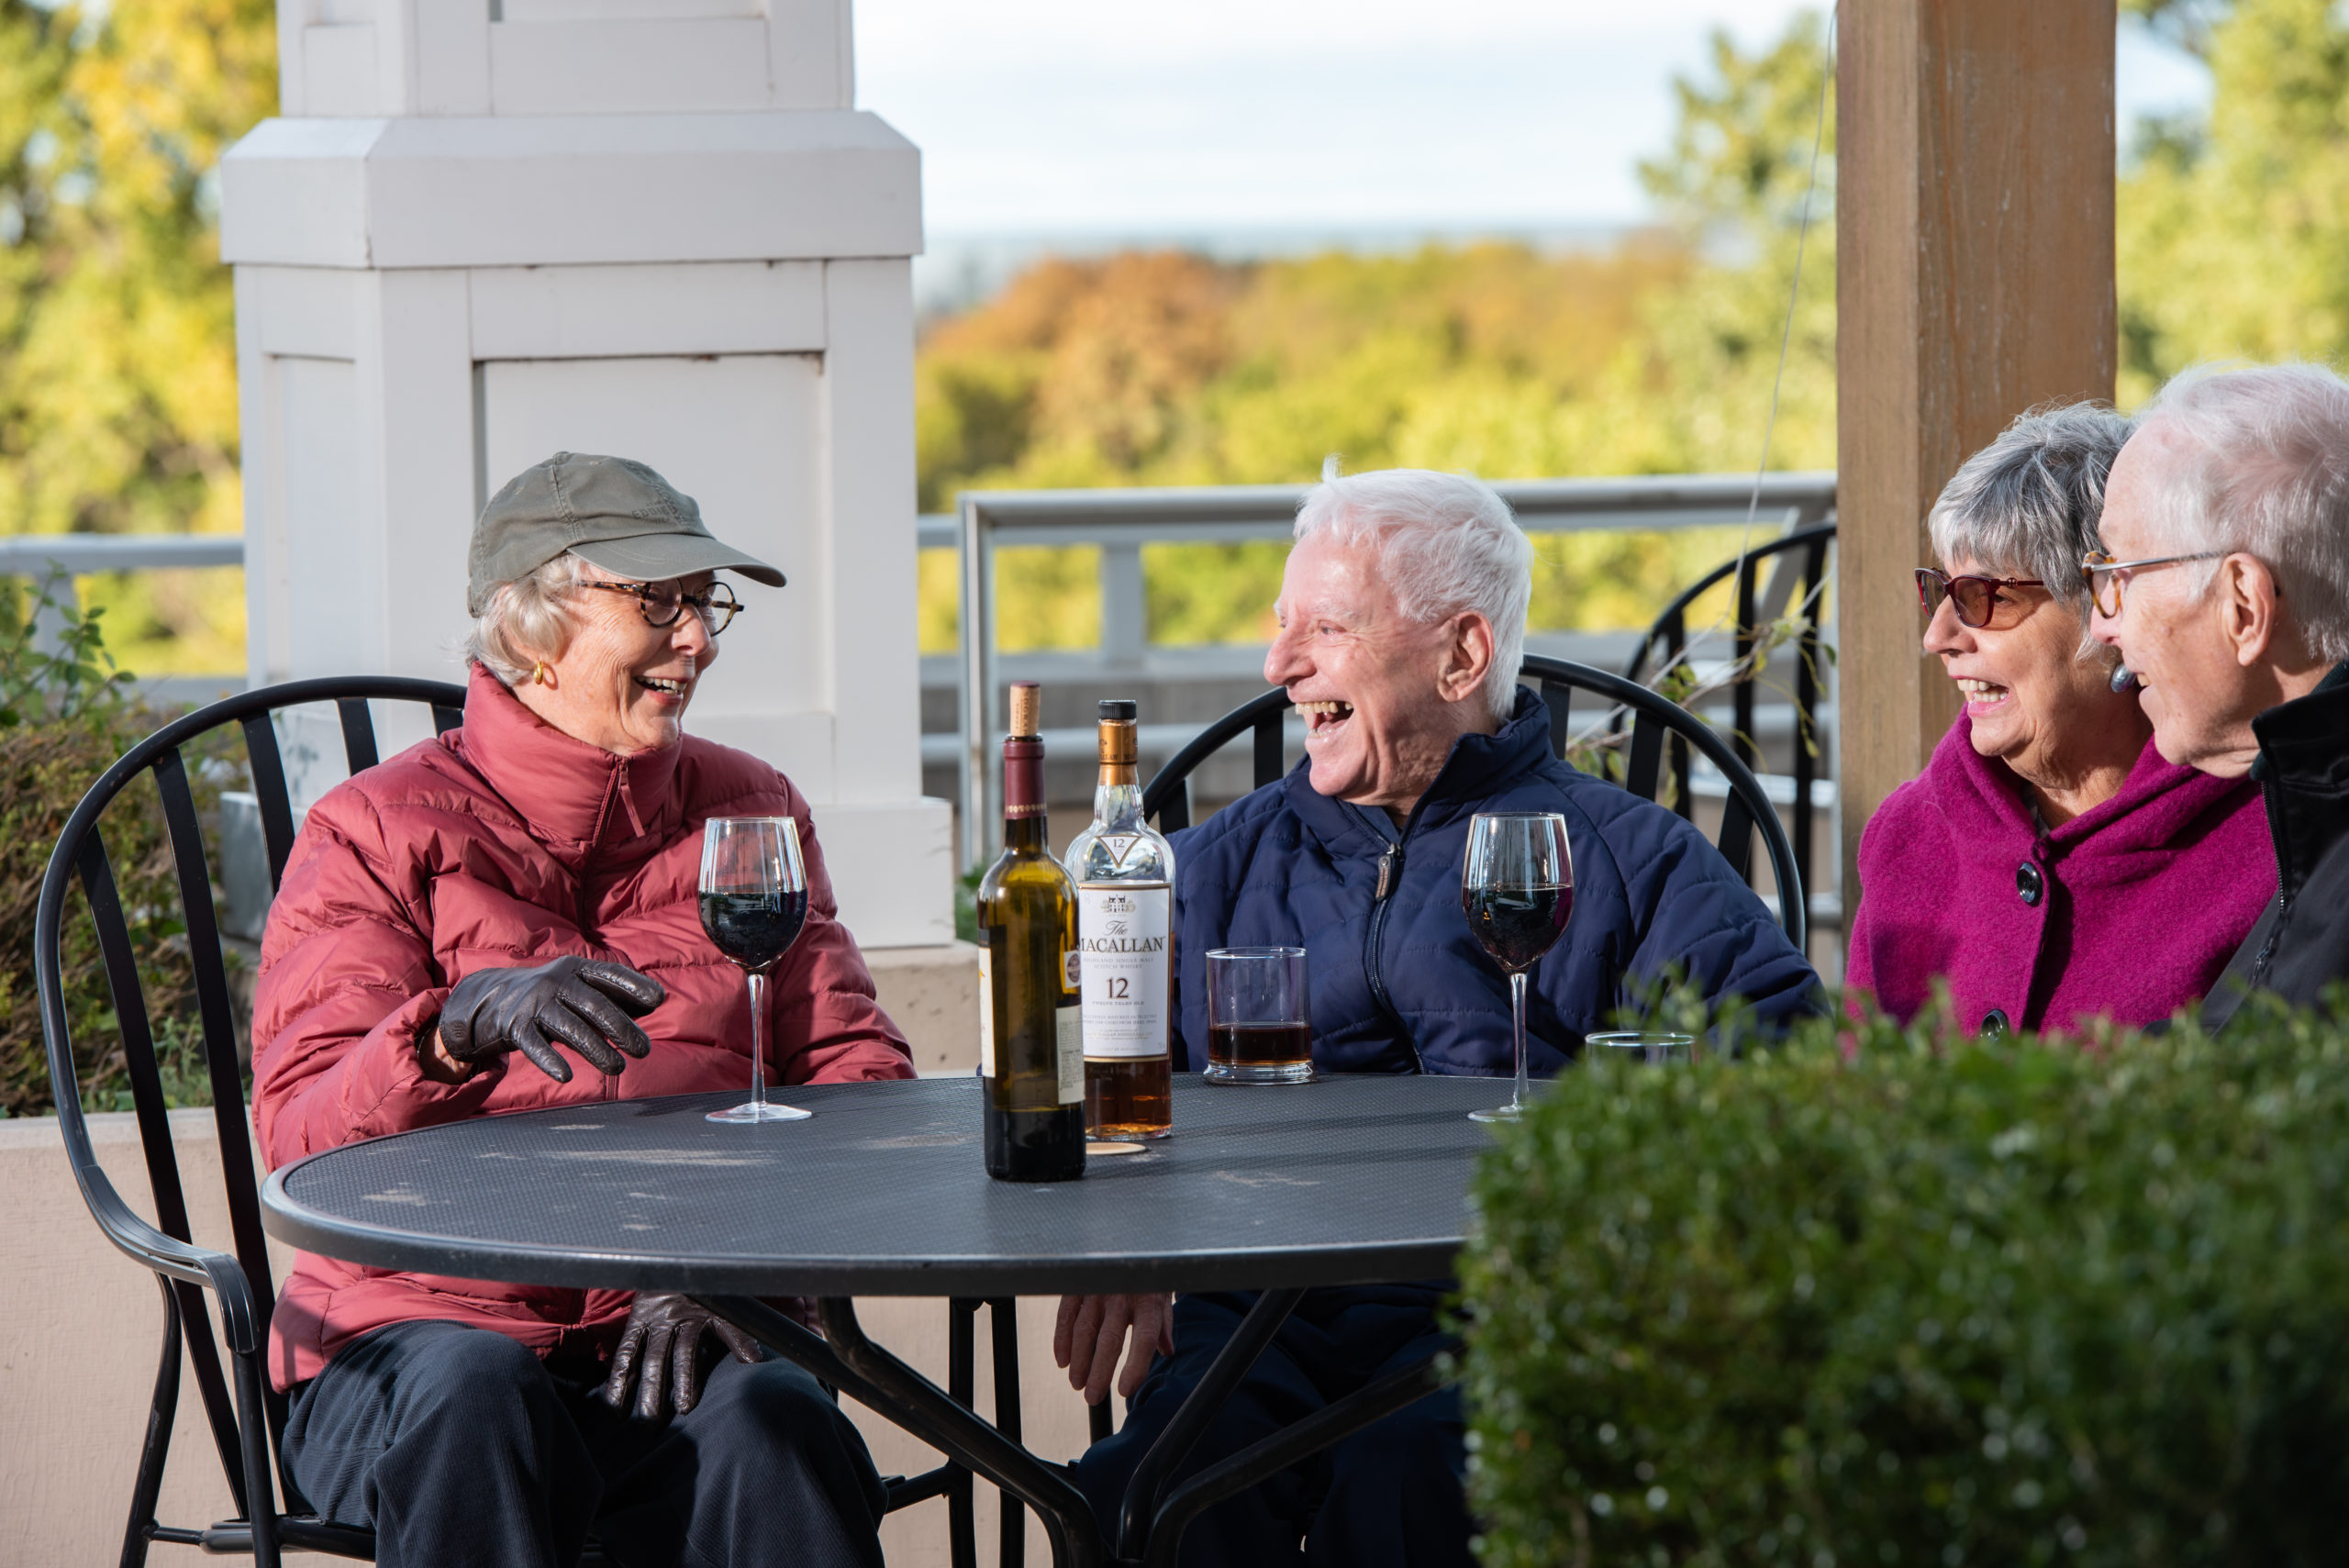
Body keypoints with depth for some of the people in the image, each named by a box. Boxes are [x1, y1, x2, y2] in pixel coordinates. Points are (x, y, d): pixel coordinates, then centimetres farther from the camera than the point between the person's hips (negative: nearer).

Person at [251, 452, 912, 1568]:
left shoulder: (746, 812, 18)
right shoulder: (380, 832, 6)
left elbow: (856, 1078, 10)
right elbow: (300, 1132, -7)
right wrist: (460, 1027, -30)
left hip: (673, 1340, 2)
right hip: (420, 1323, -1)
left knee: (771, 1427, -33)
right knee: (473, 1393, -37)